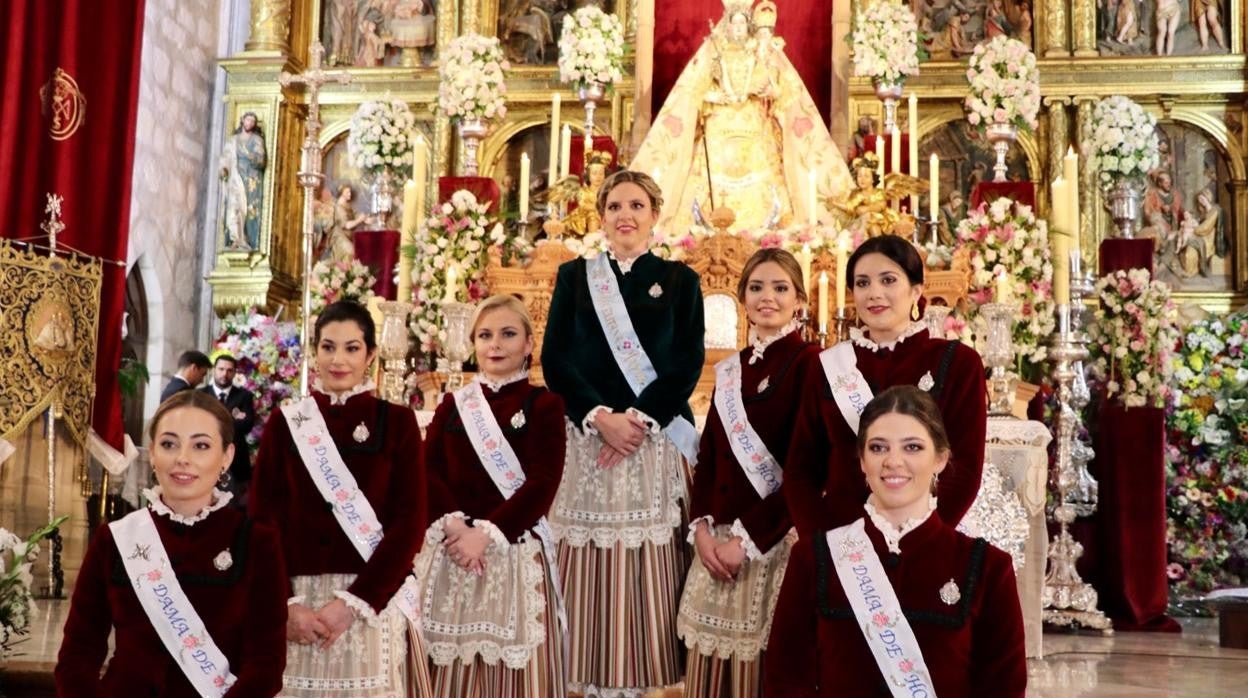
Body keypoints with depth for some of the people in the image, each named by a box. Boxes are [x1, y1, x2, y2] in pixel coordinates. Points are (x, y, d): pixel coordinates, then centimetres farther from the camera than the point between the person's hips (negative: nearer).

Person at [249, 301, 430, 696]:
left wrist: (353, 602, -12)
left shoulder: (397, 422, 1)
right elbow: (263, 519, 2)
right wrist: (284, 604, -9)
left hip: (373, 603, -1)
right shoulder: (285, 422, 5)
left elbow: (410, 522, -5)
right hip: (296, 601, 1)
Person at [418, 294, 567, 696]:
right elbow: (427, 471, 2)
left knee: (513, 665, 1)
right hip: (451, 548, 3)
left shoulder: (544, 405, 1)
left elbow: (542, 484, -8)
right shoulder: (453, 404, 12)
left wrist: (487, 533, -16)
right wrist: (453, 524, -14)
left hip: (514, 551, -3)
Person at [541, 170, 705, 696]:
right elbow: (555, 359, 2)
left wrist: (639, 418, -14)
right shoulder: (574, 276, 11)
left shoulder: (679, 280, 10)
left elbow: (689, 362, 0)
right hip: (586, 439, 1)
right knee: (592, 573, 1)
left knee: (648, 573, 0)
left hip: (656, 440, 0)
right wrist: (600, 417, -13)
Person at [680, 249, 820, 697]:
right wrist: (701, 527, -2)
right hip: (719, 540, 6)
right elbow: (709, 455, 12)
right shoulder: (729, 369, 12)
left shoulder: (810, 362, -8)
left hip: (775, 540, -6)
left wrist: (749, 538, -15)